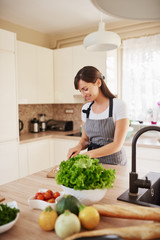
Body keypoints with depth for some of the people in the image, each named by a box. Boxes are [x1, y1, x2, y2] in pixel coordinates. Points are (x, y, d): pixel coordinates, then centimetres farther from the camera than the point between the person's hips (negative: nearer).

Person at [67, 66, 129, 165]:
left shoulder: (118, 106, -9)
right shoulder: (86, 109, 7)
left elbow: (117, 145, -13)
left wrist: (90, 154, -22)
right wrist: (79, 146, -6)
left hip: (113, 163, -4)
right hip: (92, 162, 4)